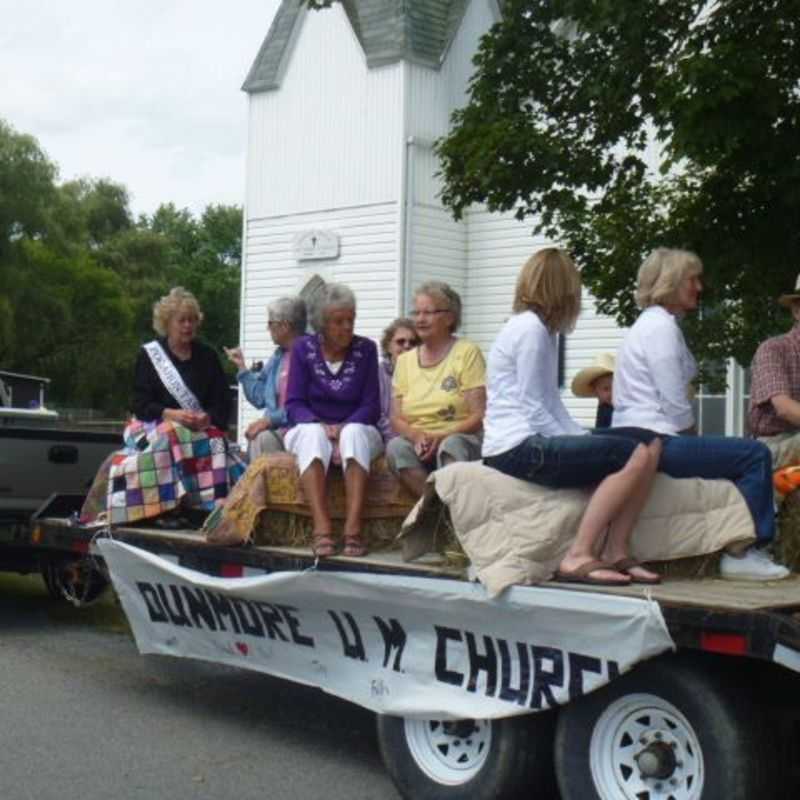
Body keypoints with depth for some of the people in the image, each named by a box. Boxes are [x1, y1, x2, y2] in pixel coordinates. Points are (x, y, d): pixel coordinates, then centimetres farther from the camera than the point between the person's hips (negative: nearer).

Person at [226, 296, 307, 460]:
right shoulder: (278, 356, 20)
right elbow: (259, 397, 25)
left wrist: (270, 419, -20)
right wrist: (242, 367, 22)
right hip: (276, 427, 7)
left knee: (263, 438, -30)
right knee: (255, 436, -23)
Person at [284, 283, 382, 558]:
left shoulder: (365, 349, 2)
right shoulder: (303, 348, 3)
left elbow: (371, 406, -2)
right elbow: (294, 404, -3)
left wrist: (343, 429, -21)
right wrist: (323, 428, -22)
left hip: (355, 429, 0)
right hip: (310, 429, 0)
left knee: (354, 433, -35)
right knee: (313, 433, -35)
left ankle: (353, 529, -45)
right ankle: (321, 529, -47)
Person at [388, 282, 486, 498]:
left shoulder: (468, 352, 1)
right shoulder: (404, 361, 15)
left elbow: (479, 416, -6)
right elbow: (396, 418, 9)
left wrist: (441, 437, -21)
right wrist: (417, 436, -13)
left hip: (462, 441, -3)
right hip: (416, 442, 4)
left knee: (451, 445, -37)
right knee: (396, 447, -30)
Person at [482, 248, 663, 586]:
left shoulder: (535, 328, 21)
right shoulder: (530, 328, -9)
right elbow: (532, 409, -14)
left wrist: (583, 439, 6)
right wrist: (575, 445, -10)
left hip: (532, 443, 9)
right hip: (519, 447, -9)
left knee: (646, 451, -1)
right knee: (636, 456, -19)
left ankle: (614, 553, -7)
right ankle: (579, 556, -20)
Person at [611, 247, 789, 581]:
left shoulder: (656, 324, 21)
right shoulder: (661, 327, -12)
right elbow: (674, 404, -16)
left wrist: (693, 439, 12)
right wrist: (695, 440, -1)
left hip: (637, 438, 11)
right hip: (651, 439, -11)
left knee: (747, 453, 18)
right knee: (755, 455, -11)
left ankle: (740, 551, 13)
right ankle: (741, 553, -7)